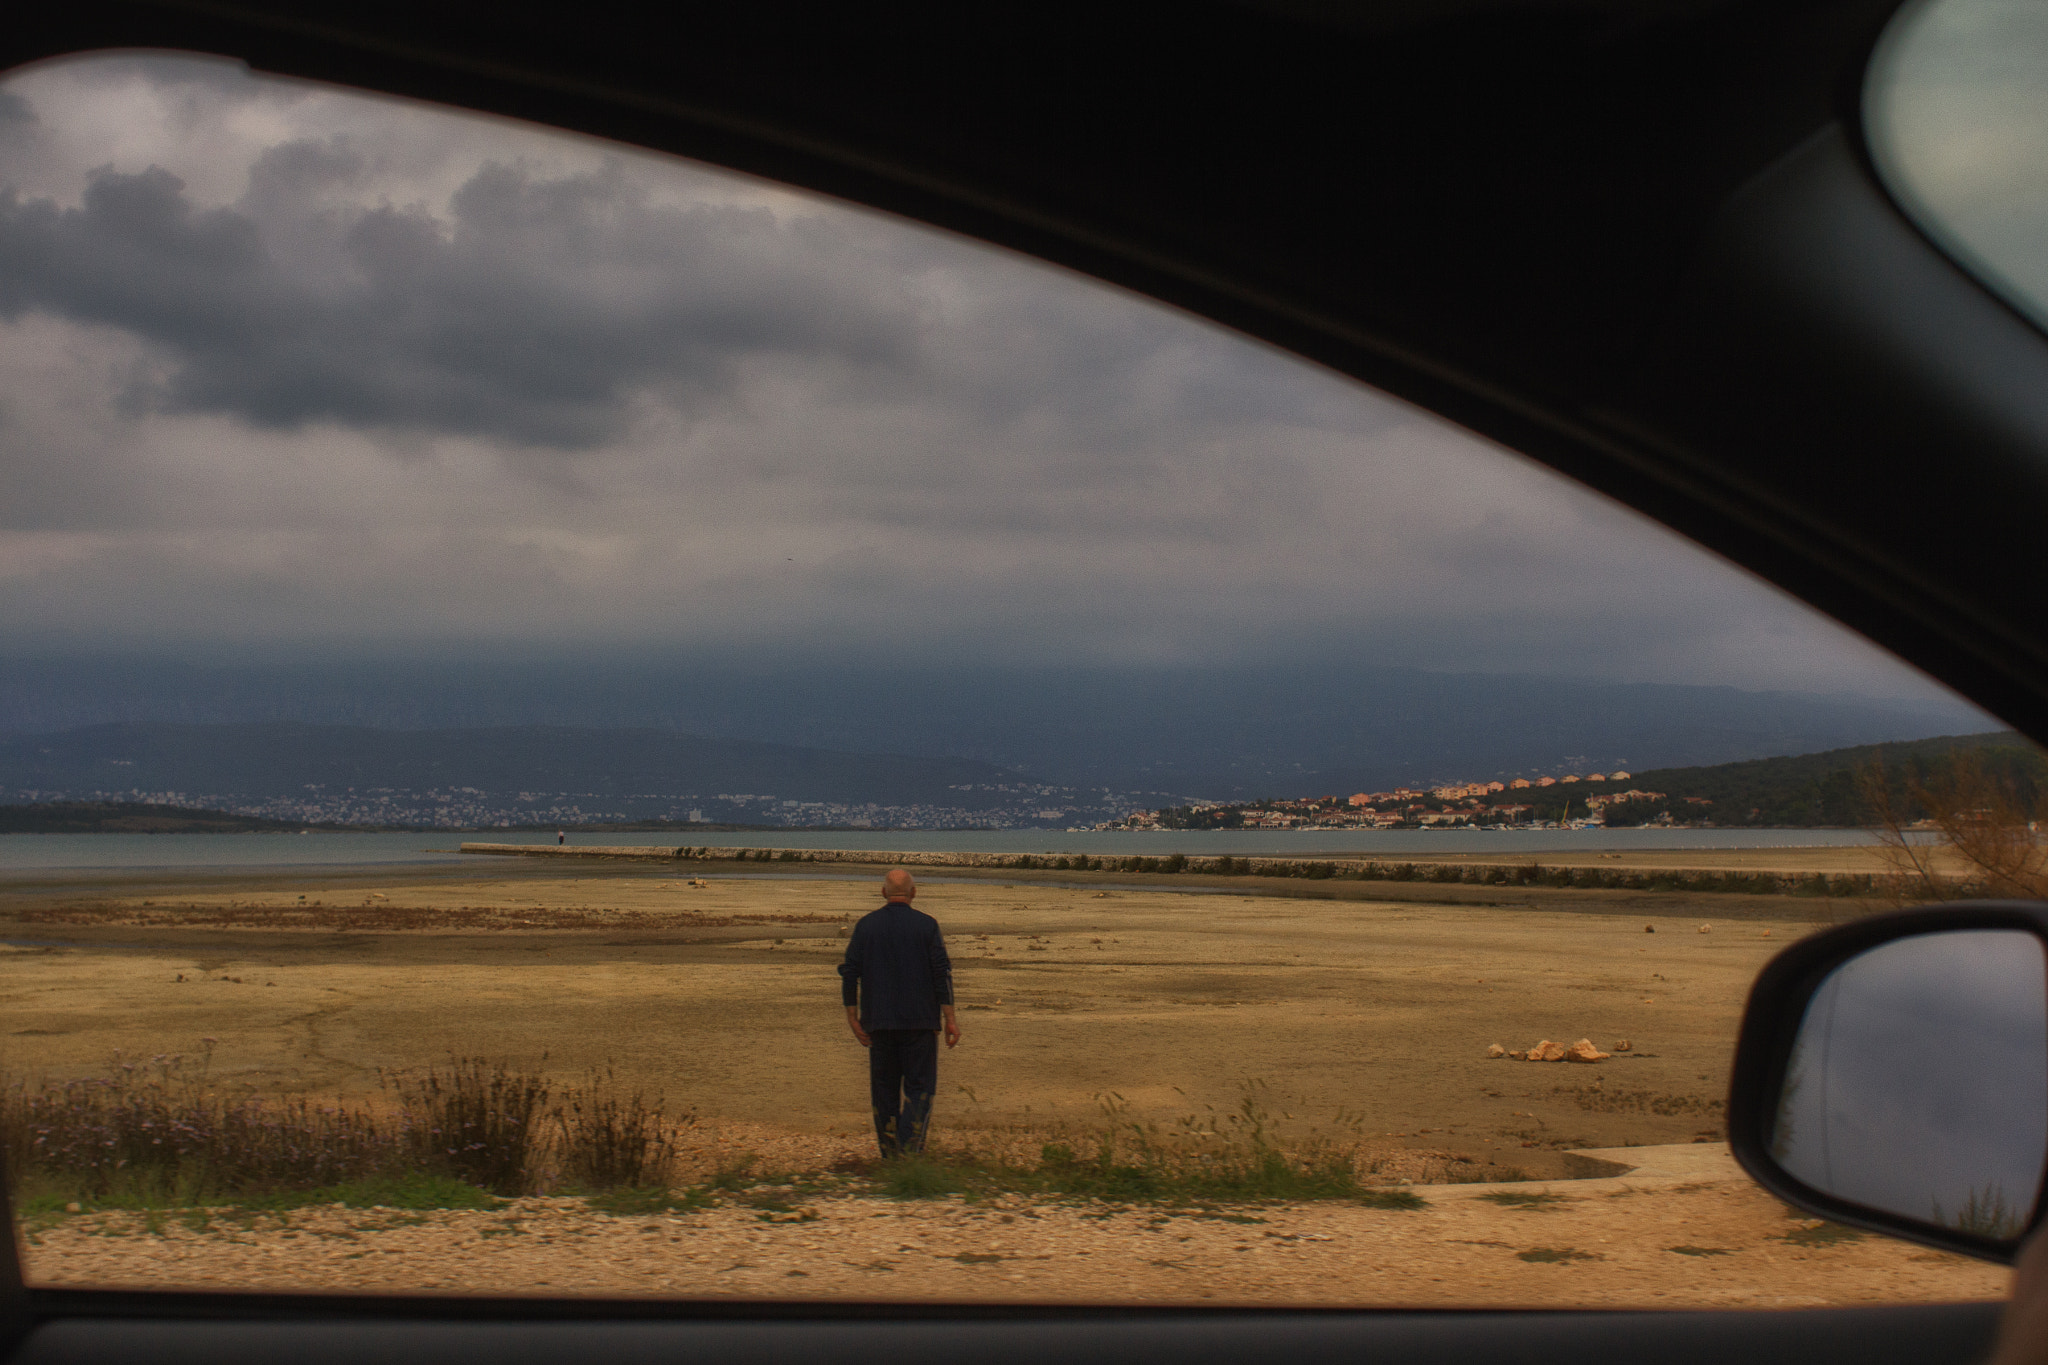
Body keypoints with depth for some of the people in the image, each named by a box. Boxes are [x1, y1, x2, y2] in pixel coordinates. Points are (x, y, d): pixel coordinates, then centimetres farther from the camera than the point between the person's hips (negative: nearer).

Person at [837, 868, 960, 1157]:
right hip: (920, 1020, -2)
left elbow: (849, 973, 1)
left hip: (878, 1022, 2)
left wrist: (852, 1017, 5)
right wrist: (950, 1019, -3)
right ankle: (909, 1150, -14)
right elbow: (942, 973, -6)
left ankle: (889, 1156, 13)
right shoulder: (927, 925, -2)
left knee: (884, 1090, 10)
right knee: (919, 1089, 2)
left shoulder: (866, 925, 4)